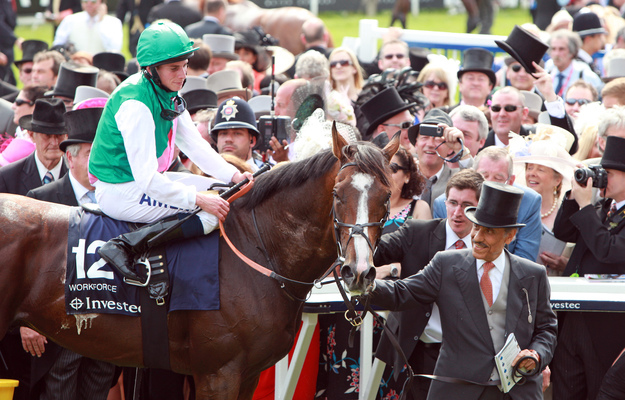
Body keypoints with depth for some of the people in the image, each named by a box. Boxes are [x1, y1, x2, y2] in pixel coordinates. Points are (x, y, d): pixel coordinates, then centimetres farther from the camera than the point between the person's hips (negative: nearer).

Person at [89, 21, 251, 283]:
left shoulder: (168, 97, 6)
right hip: (121, 193, -10)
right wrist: (199, 200, -27)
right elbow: (146, 177, -27)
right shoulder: (135, 104, -24)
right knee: (211, 214, -17)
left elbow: (195, 145, 12)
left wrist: (234, 176, -1)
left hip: (146, 181, 10)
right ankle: (125, 247, -23)